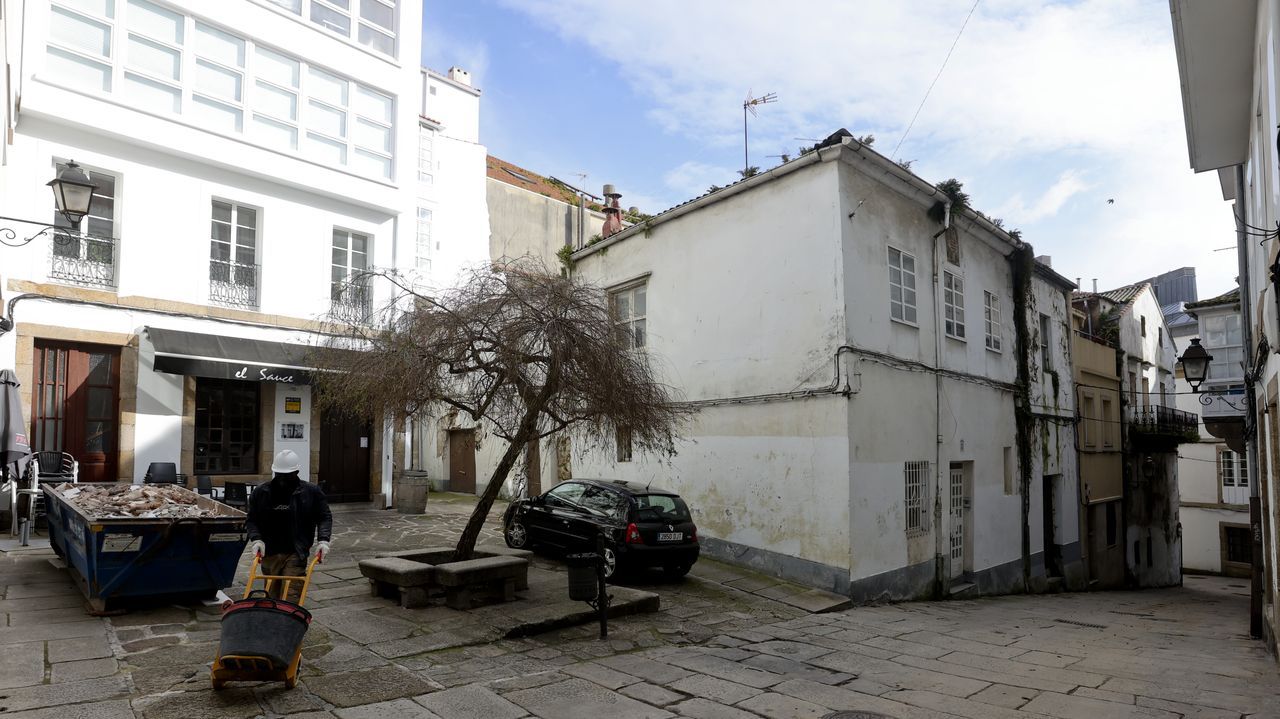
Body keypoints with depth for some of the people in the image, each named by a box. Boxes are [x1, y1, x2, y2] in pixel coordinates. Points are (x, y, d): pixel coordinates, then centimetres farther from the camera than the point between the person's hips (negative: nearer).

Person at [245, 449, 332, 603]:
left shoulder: (311, 492, 0)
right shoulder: (260, 492, 6)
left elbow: (324, 517, 5)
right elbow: (251, 520, 11)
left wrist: (323, 540, -9)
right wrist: (256, 539, -6)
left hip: (296, 554, -3)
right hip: (269, 554, 3)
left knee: (291, 597, -12)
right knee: (272, 597, 10)